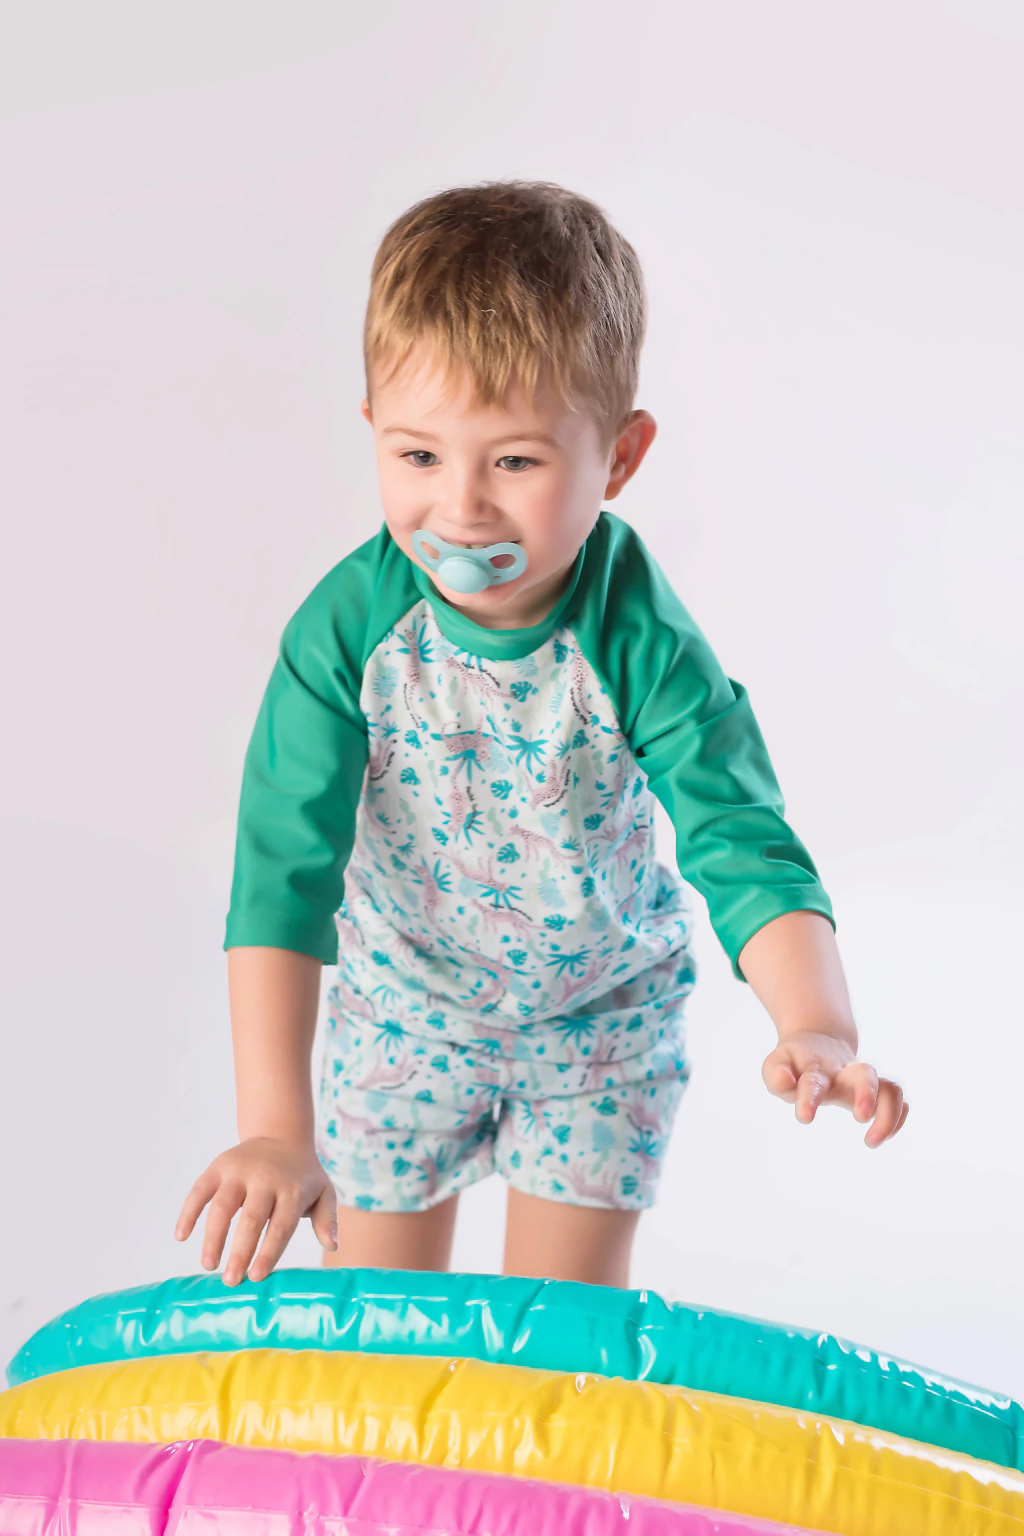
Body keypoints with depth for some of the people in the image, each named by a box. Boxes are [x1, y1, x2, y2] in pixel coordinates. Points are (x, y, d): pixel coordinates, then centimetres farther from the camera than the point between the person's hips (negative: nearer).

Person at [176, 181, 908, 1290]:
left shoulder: (644, 646, -28)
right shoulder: (349, 628, -26)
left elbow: (743, 845, -31)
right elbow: (285, 866, -28)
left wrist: (820, 1032, -51)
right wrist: (275, 1124, -35)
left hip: (600, 1016, -1)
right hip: (403, 1003, 1)